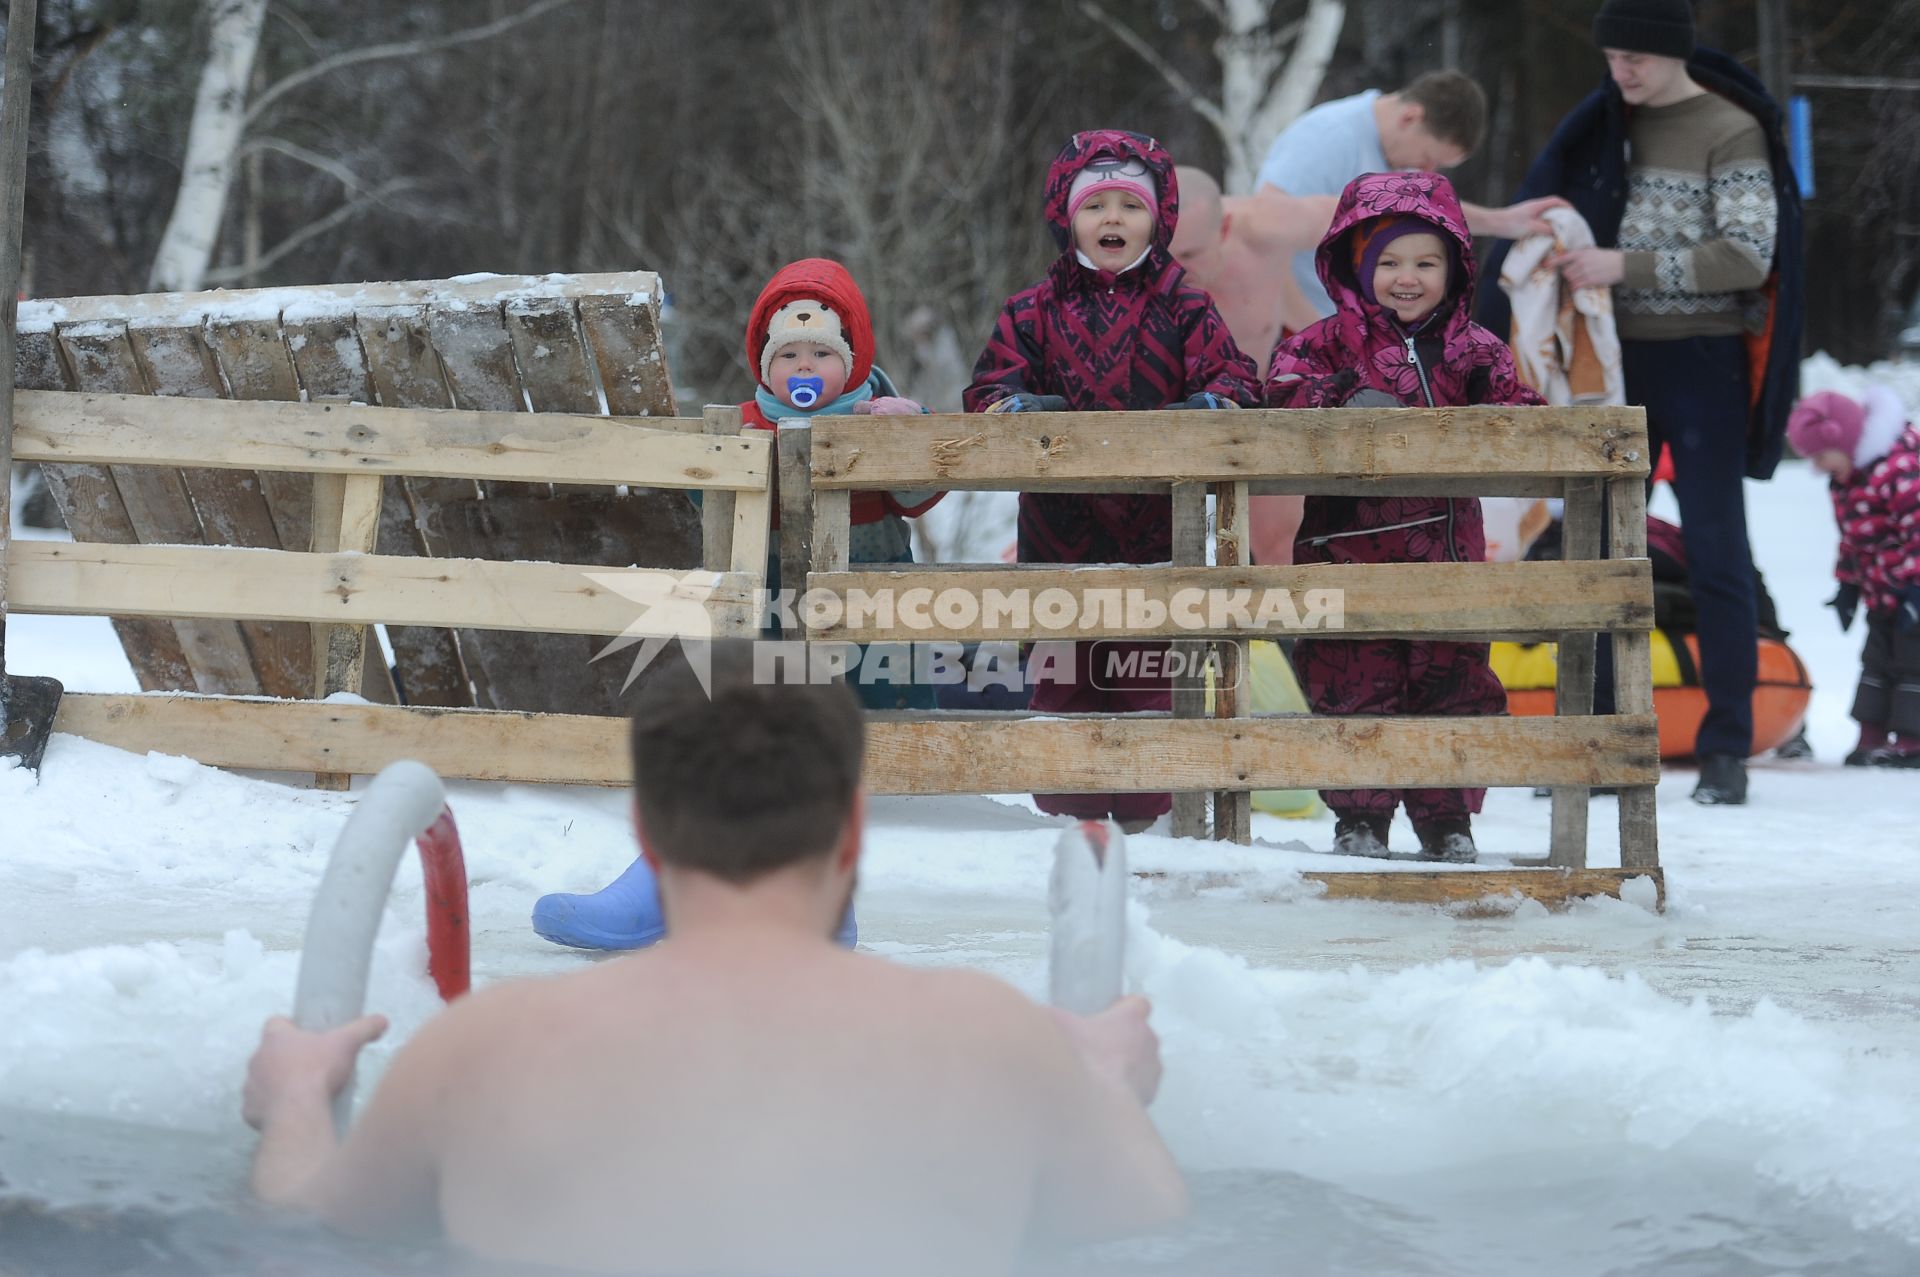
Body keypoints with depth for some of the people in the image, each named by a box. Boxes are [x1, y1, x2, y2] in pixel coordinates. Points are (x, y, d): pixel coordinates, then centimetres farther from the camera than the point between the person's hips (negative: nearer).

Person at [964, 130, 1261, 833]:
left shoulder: (1184, 310, 7)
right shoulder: (1033, 313, 9)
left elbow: (1234, 377, -1)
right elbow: (987, 388, 3)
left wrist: (1210, 405, -23)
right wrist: (1018, 407, -19)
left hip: (1157, 531, -1)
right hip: (1061, 530, 1)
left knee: (1152, 671, -1)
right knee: (1064, 676, 3)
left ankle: (1145, 813, 5)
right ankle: (1070, 811, 11)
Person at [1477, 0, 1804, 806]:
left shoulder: (1731, 133, -9)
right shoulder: (1607, 125, 9)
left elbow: (1748, 256, -16)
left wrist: (1625, 266, -22)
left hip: (1701, 363, -6)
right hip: (1620, 356, 6)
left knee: (1715, 551, -3)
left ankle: (1726, 749, 1)